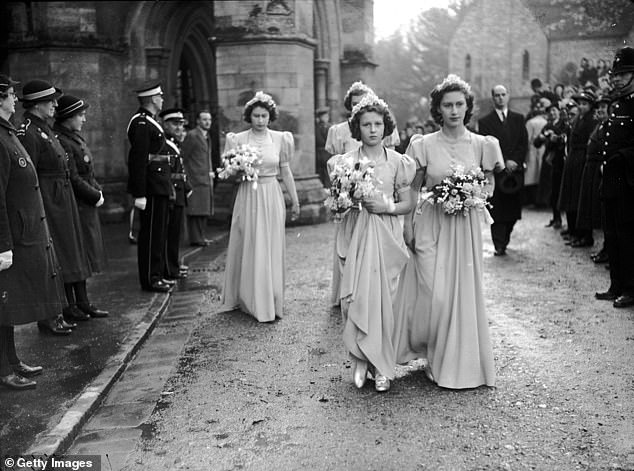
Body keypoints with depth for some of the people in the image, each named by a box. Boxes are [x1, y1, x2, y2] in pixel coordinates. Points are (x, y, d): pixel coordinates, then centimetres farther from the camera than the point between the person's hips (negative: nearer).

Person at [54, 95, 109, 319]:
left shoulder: (75, 137, 14)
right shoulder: (62, 141, -17)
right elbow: (73, 179, -21)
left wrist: (98, 191, 6)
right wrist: (95, 196, -13)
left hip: (86, 206, 10)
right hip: (77, 207, -10)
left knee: (84, 257, 14)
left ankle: (82, 303, 23)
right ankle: (81, 303, 8)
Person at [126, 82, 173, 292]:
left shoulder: (149, 121, 16)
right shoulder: (141, 123, -16)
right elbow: (138, 160, -21)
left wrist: (168, 185, 20)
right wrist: (139, 194, -24)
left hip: (159, 185, 10)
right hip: (151, 187, -10)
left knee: (159, 233, 16)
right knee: (151, 233, -3)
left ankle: (156, 275, 25)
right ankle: (150, 279, 6)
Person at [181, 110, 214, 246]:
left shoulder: (207, 136, 19)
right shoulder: (192, 135, -8)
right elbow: (183, 157, -10)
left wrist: (210, 171, 14)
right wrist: (188, 177, -11)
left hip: (206, 179, 9)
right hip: (196, 179, -9)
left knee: (204, 210, 10)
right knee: (196, 210, -7)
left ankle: (200, 236, 17)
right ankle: (195, 238, -3)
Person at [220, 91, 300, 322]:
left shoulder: (280, 138, 2)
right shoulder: (238, 139, 0)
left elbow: (285, 171, 7)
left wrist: (295, 201, 8)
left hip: (272, 197, 1)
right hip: (247, 197, -1)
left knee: (271, 249, 5)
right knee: (248, 249, 3)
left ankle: (271, 302, 15)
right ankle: (249, 300, 14)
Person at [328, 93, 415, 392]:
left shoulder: (397, 162, 3)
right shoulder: (345, 161, 4)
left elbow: (408, 204, 6)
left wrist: (387, 205, -12)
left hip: (385, 236, 0)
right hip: (355, 235, 0)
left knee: (382, 299, 0)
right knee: (355, 297, -4)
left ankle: (381, 366, 13)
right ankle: (361, 359, 14)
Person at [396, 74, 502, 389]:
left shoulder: (482, 145, 2)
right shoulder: (424, 145, -1)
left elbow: (489, 184, 12)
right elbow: (412, 190, 3)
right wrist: (408, 227, -3)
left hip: (465, 227, 2)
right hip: (430, 227, -1)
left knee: (463, 293, 5)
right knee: (433, 295, -5)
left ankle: (460, 363, 24)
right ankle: (433, 356, 22)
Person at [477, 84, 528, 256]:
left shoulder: (518, 119, 14)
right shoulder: (485, 122, 5)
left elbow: (524, 144, 8)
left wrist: (515, 161, -8)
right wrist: (503, 164, -12)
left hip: (515, 170, 3)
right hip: (496, 171, -2)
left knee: (513, 209, 2)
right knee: (497, 210, -5)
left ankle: (504, 240, 19)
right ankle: (499, 246, -1)